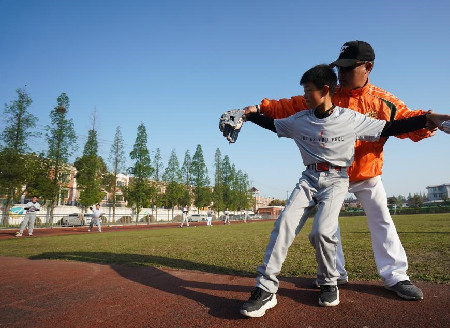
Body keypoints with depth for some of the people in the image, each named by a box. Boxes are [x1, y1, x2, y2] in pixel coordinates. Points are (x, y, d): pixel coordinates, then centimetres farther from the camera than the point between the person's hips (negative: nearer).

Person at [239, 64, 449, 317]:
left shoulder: (351, 119, -5)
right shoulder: (299, 121, 3)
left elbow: (388, 128, -2)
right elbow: (271, 123, 15)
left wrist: (427, 119, -8)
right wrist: (248, 115, 11)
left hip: (337, 180, -2)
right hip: (309, 179, 3)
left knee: (322, 231, -23)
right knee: (284, 223, -17)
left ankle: (329, 284, 7)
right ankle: (266, 290, -12)